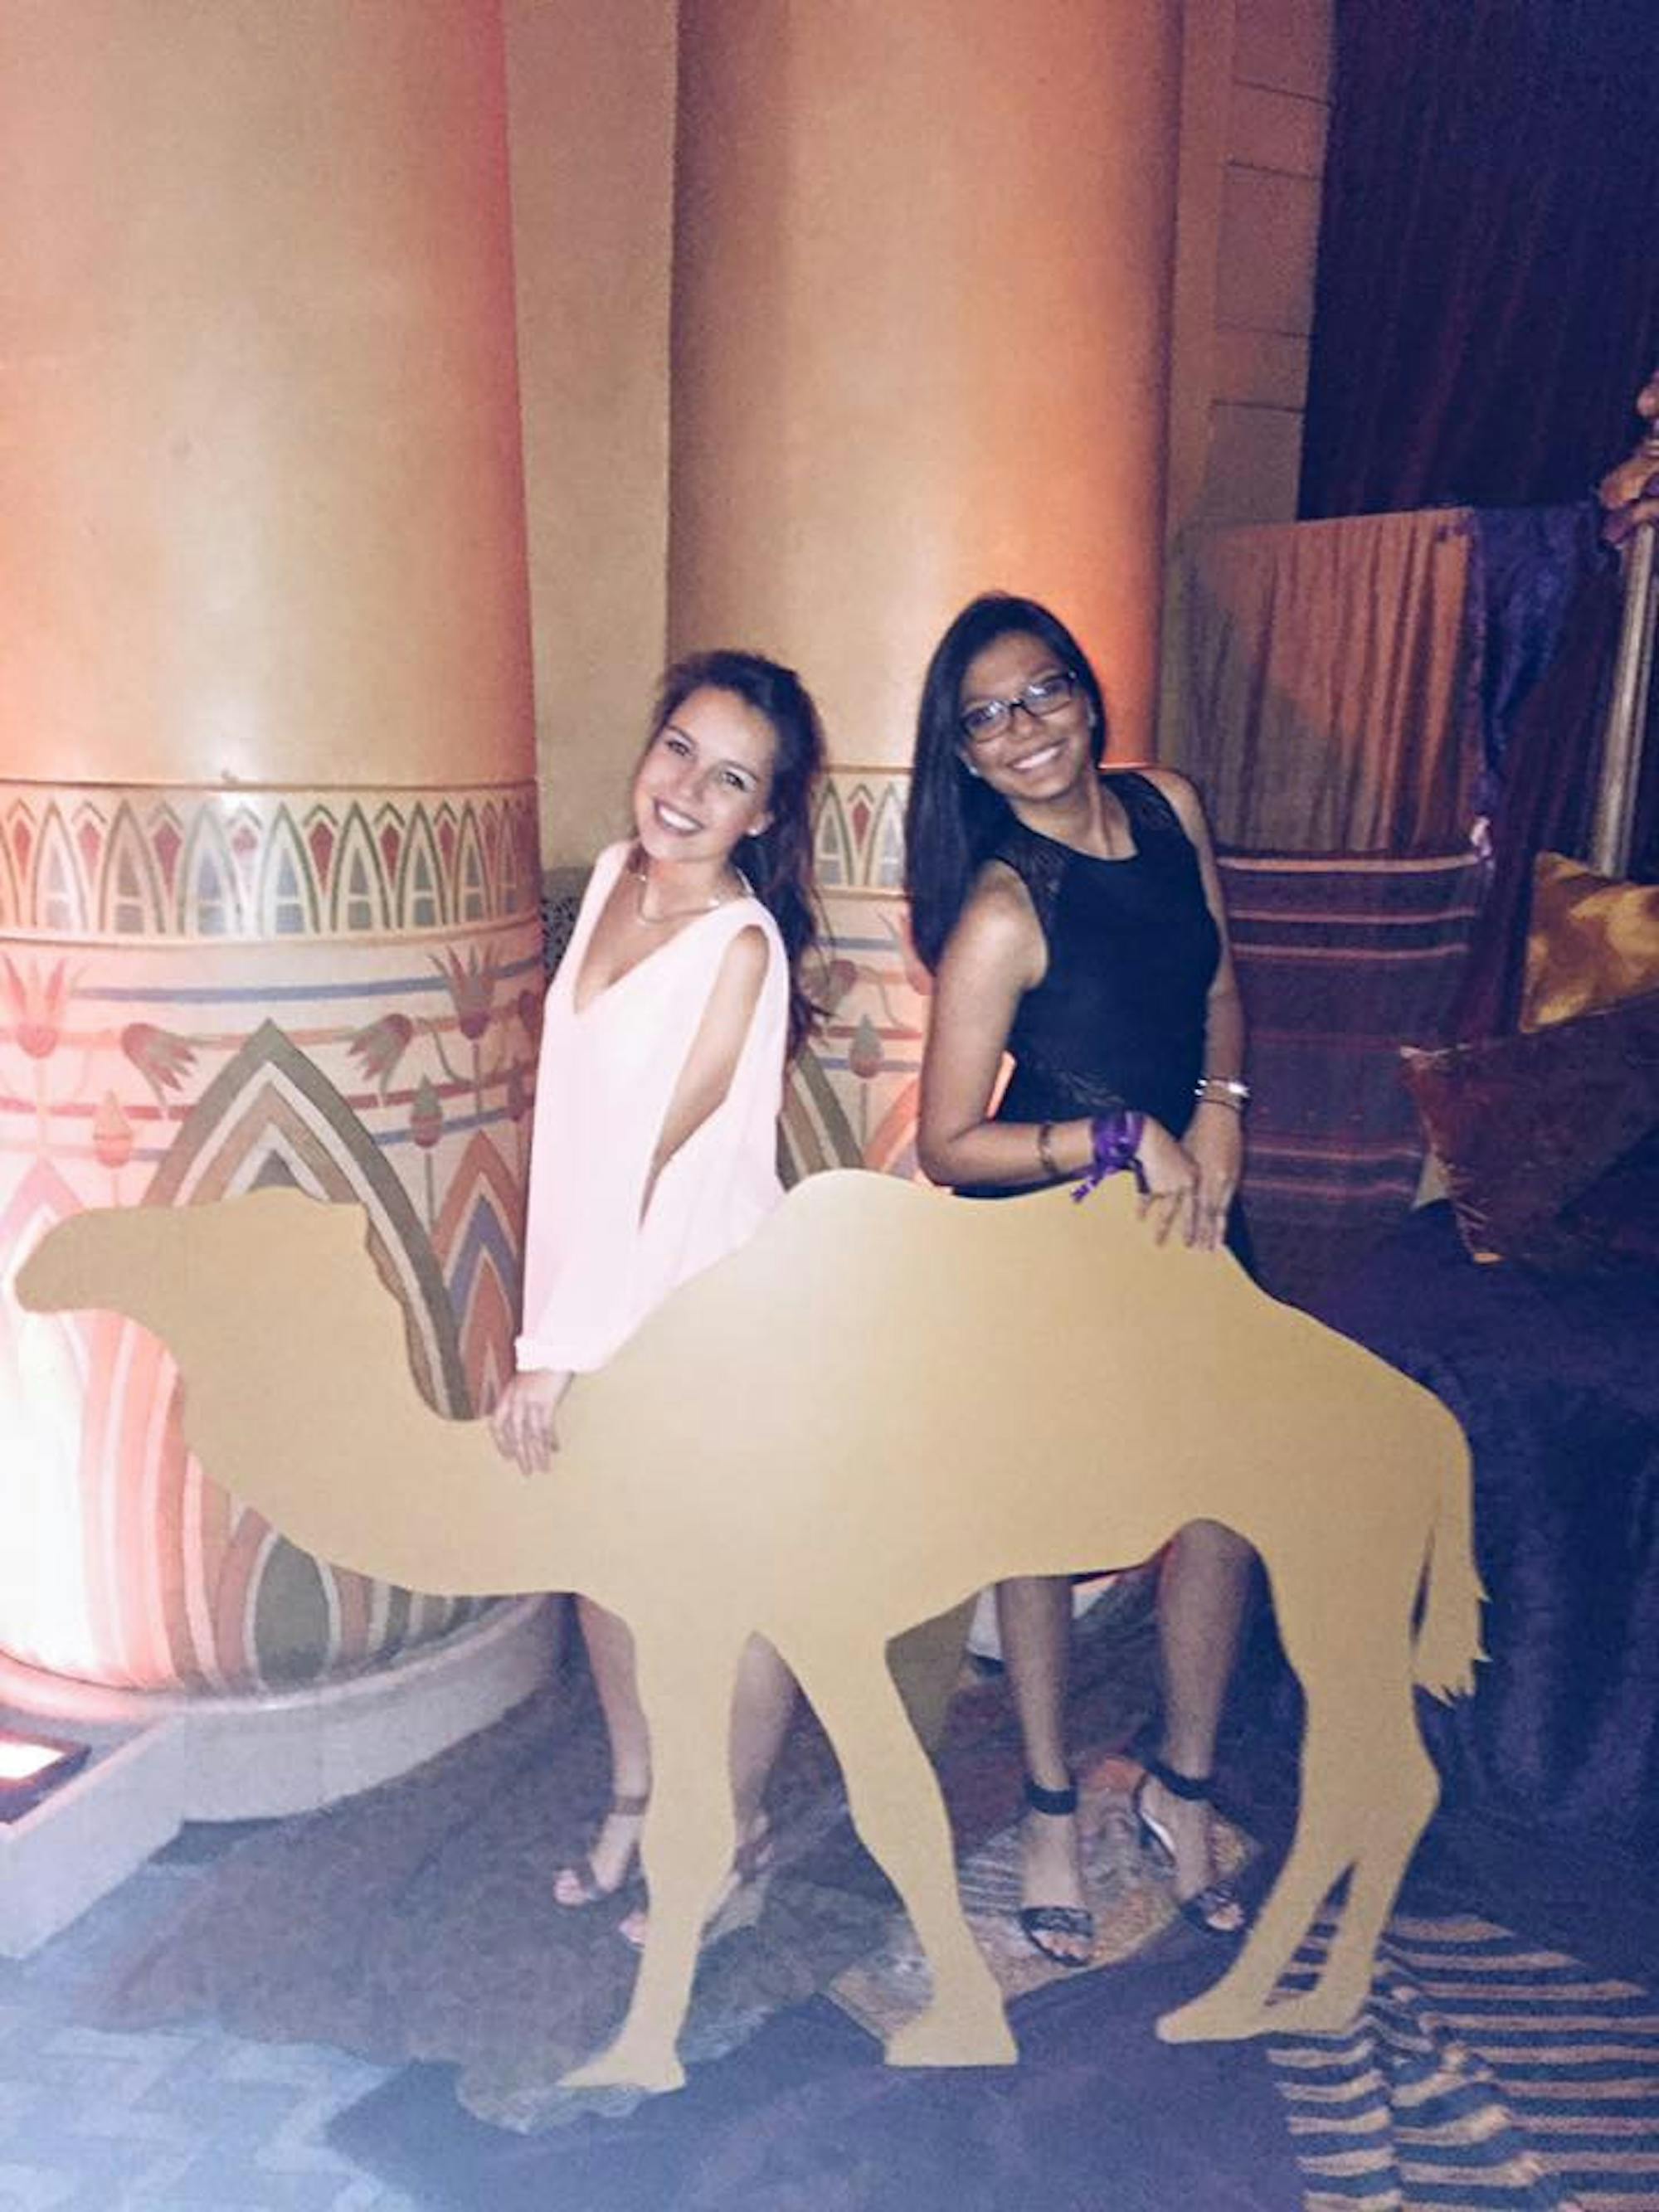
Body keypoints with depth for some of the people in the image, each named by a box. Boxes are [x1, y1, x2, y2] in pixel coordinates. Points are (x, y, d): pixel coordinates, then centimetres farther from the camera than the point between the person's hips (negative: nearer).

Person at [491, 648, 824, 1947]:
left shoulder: (743, 946, -20)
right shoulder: (615, 876, 1)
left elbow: (655, 1157, -20)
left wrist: (557, 1349, -16)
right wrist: (552, 1332, 11)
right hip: (597, 1294, 7)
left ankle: (735, 1842, 33)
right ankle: (637, 1799, 43)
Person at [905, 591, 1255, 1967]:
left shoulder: (1171, 806, -3)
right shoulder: (1000, 914, -22)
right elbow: (947, 1147, -19)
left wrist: (1219, 1111, -4)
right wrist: (1124, 1140, -23)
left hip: (1178, 1216, 6)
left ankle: (1183, 1792, 31)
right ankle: (1052, 1813, 32)